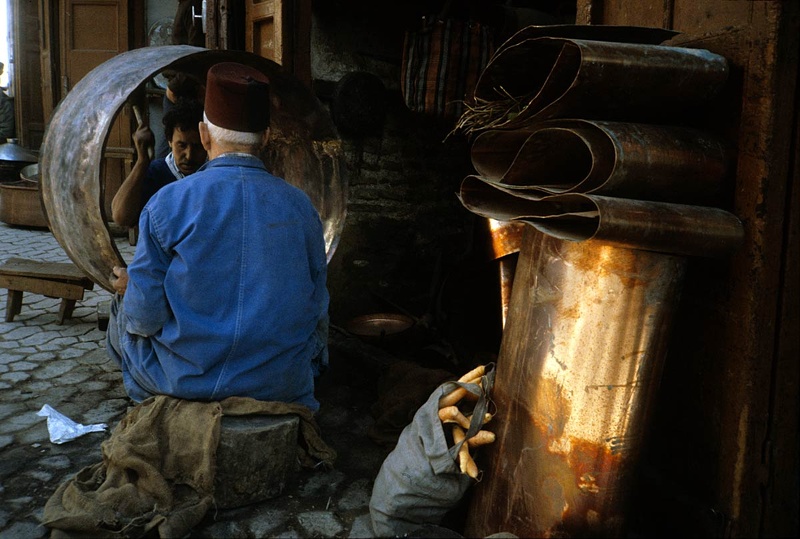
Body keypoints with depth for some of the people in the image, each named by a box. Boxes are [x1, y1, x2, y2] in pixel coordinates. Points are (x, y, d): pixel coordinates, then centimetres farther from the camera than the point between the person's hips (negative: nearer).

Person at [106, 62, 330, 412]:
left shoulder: (167, 203, -11)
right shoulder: (301, 206, -5)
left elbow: (145, 317, -10)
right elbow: (315, 307, 2)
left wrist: (128, 289, 14)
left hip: (183, 381, -1)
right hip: (281, 385, 2)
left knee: (121, 313, 28)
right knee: (318, 328, 34)